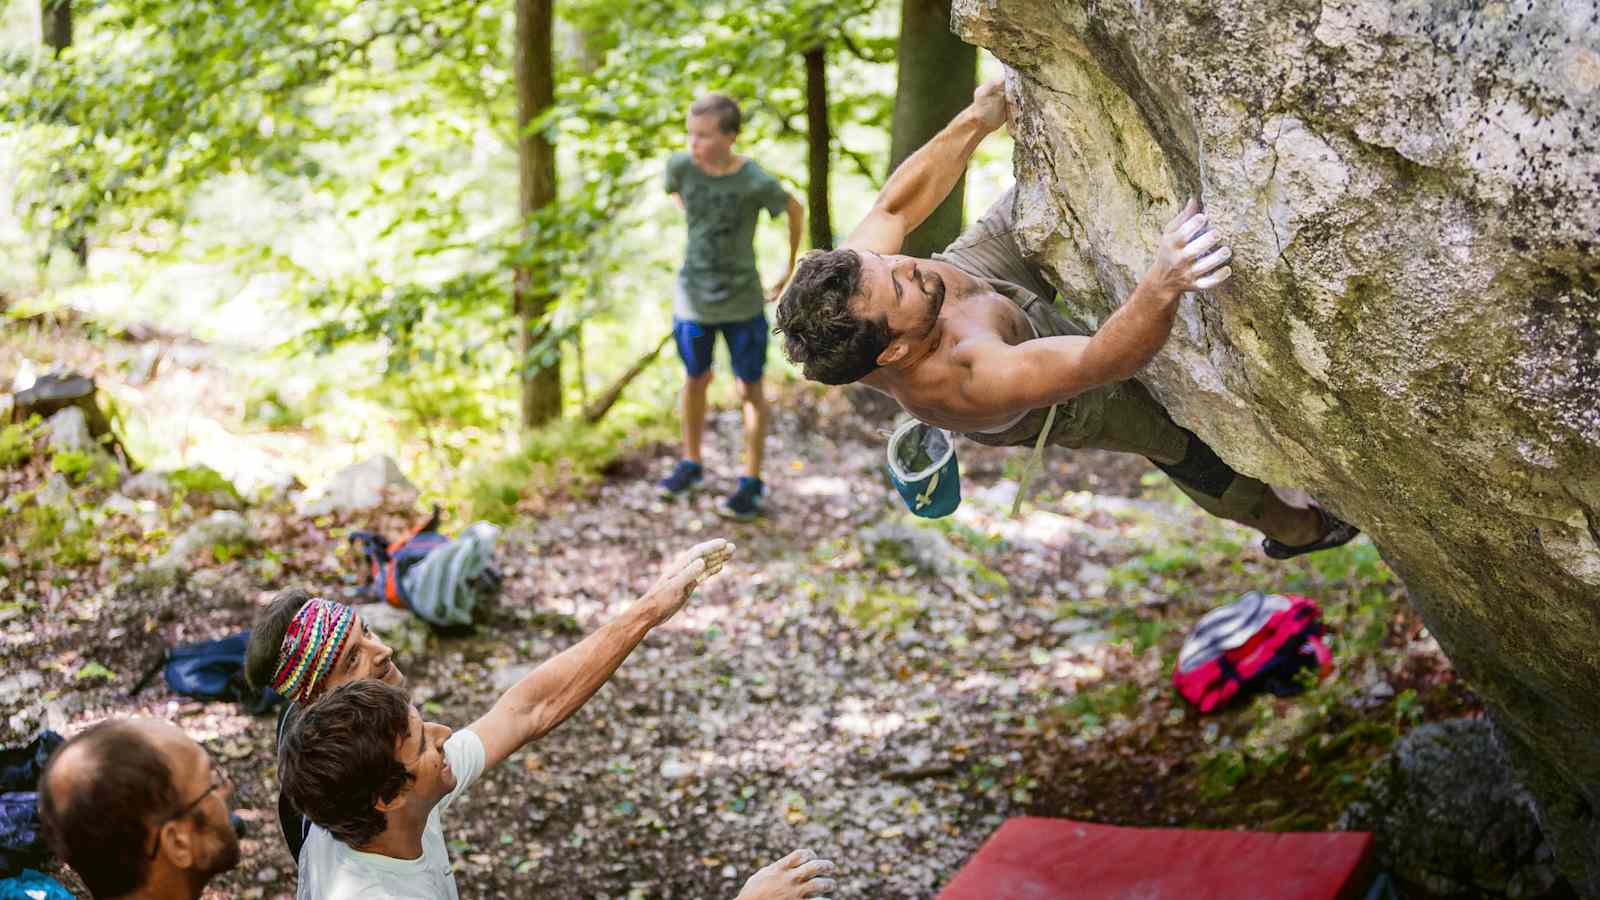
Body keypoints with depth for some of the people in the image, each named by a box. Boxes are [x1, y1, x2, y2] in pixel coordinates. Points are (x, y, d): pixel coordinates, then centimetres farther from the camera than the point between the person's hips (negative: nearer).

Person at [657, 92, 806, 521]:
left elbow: (795, 209, -2)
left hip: (743, 303, -3)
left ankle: (752, 480, 20)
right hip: (693, 298, 3)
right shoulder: (681, 166, -14)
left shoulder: (757, 183, -22)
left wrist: (791, 267, 8)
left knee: (750, 390, 8)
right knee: (695, 380, 18)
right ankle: (691, 463, 36)